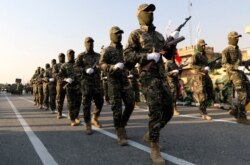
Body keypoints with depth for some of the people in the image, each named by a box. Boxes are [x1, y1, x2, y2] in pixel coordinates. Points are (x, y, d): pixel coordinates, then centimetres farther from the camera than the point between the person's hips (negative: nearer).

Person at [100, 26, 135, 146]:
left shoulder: (124, 50, 19)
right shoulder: (107, 50, 2)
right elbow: (102, 64, -10)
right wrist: (113, 67, -25)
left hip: (125, 80, 5)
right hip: (113, 81, -5)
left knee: (130, 104, -1)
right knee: (117, 108, -5)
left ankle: (121, 125, 23)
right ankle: (121, 135, 0)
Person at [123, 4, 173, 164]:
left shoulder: (159, 35, 21)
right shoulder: (136, 34, 2)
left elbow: (169, 55, 21)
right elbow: (128, 56, -9)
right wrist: (148, 56, -18)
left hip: (162, 76, 7)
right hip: (148, 76, -7)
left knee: (168, 110, 8)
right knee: (156, 112, -11)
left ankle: (151, 134, 28)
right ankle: (155, 149, -1)